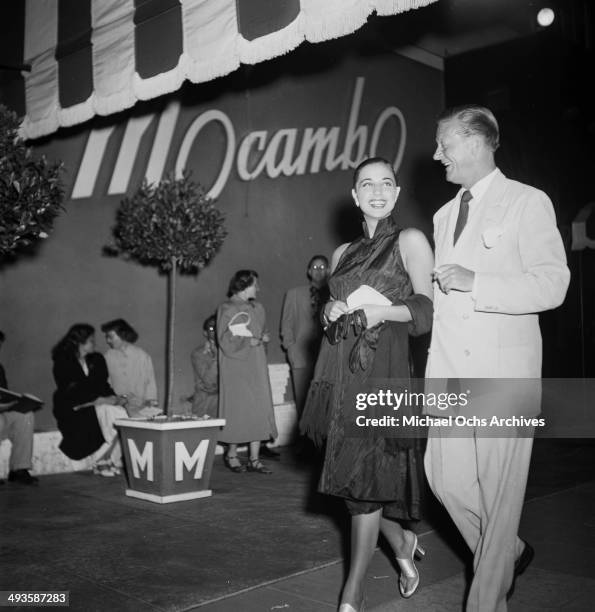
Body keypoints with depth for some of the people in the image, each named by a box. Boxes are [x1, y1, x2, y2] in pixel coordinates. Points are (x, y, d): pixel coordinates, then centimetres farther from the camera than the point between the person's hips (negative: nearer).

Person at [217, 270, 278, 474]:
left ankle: (254, 459, 4)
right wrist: (249, 341, -13)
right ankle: (231, 454, 15)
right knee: (237, 409, -2)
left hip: (256, 365, 6)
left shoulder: (257, 308, 14)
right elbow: (225, 340, -10)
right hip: (235, 367, -6)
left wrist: (264, 337, 2)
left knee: (259, 409, 0)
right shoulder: (226, 309, -5)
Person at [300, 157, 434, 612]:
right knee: (352, 475, 8)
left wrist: (383, 310, -18)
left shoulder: (410, 241, 3)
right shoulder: (343, 253, 19)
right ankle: (401, 541, 33)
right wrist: (332, 312, 3)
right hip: (340, 368, 6)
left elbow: (427, 309, -3)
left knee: (368, 475, -7)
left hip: (382, 367, -6)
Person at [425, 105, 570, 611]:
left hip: (503, 367, -6)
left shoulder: (528, 203, -2)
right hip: (449, 368, 6)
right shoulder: (445, 215, 18)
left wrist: (474, 282, -19)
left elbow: (552, 285, -12)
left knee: (499, 488, 1)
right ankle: (509, 553, 29)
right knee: (446, 477, 4)